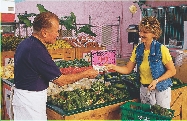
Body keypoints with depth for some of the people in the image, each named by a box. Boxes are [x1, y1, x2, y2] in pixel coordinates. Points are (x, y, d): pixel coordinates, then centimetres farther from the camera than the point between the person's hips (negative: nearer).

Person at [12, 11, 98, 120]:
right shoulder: (37, 50, -26)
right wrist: (86, 74, -11)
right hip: (31, 99, -9)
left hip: (21, 95, 9)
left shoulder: (25, 43, 4)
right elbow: (60, 81, -22)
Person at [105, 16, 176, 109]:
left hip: (161, 90, -4)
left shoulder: (161, 49, -15)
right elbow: (128, 69, 1)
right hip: (144, 89, 4)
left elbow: (172, 71, -10)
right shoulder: (137, 49, -1)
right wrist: (114, 67, -15)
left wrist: (157, 80, -20)